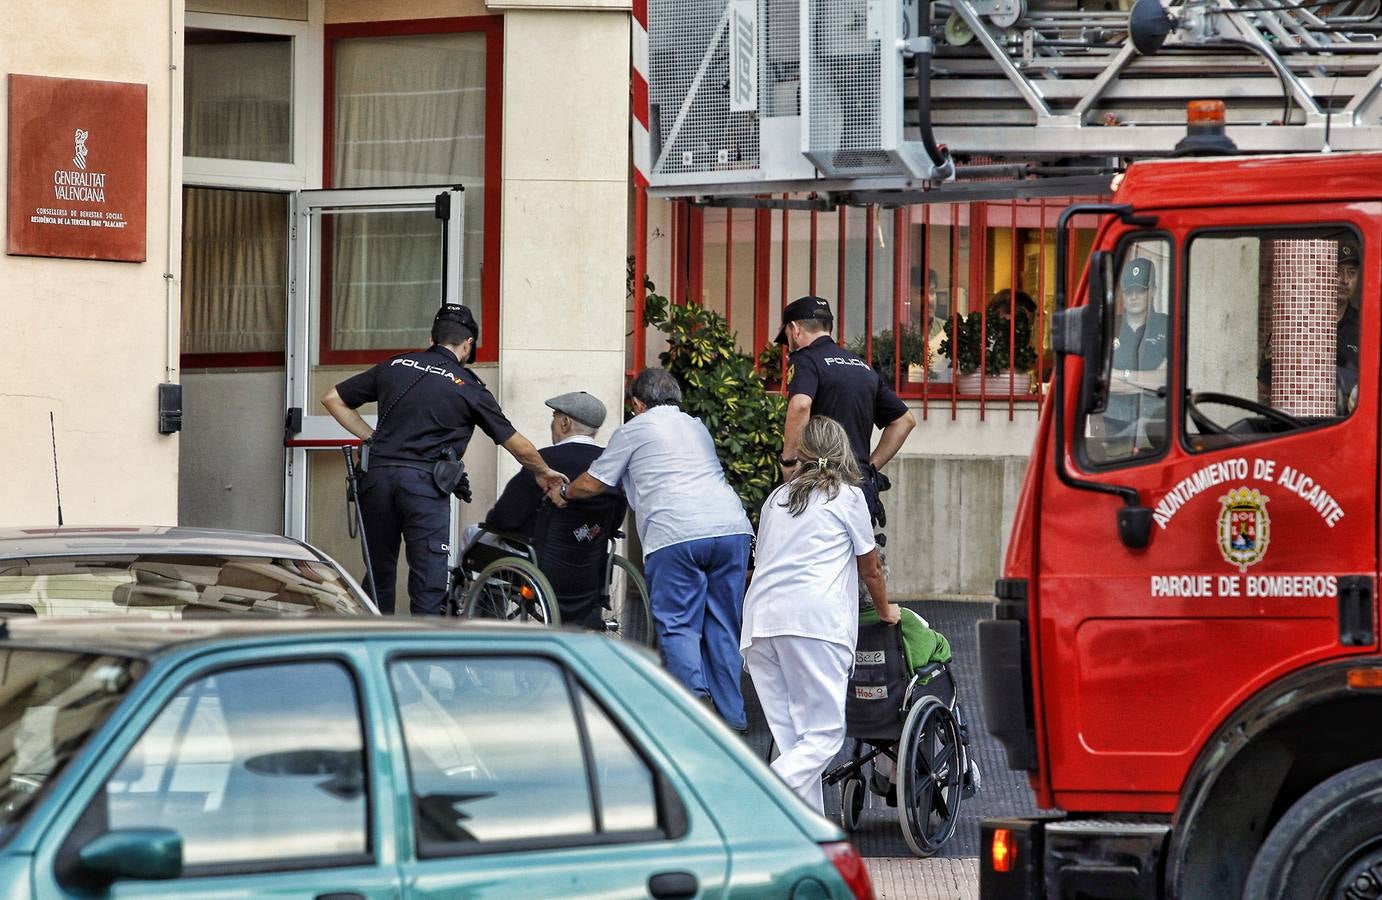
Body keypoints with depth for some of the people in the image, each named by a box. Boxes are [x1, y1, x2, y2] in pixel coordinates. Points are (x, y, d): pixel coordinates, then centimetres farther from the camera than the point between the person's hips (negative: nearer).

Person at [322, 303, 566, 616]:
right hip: (424, 482, -4)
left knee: (378, 576, 13)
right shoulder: (468, 387, 6)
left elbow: (332, 399, 18)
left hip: (378, 474, 4)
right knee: (428, 581, -2)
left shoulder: (393, 366, 15)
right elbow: (519, 447, 12)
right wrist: (544, 472, 30)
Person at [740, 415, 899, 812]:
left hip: (759, 619, 5)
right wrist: (886, 611, 37)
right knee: (824, 734, -6)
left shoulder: (776, 498, 24)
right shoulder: (847, 496, 11)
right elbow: (870, 570, 19)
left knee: (790, 738, 5)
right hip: (814, 619, -5)